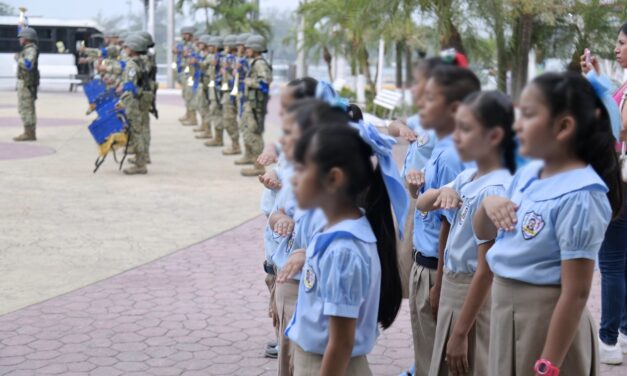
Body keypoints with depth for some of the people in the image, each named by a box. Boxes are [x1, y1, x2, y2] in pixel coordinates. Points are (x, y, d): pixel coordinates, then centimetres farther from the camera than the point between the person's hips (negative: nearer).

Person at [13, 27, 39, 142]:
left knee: (25, 108, -9)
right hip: (25, 82, 10)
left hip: (26, 83, -10)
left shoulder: (31, 49, -16)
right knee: (28, 108, 11)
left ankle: (29, 134, -9)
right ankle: (31, 133, 13)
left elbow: (28, 65, -30)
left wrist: (18, 58, -17)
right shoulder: (28, 49, 16)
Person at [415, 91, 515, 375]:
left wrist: (460, 333, -17)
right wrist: (442, 192, -8)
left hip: (476, 297, -8)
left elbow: (485, 271, -21)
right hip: (453, 287, 8)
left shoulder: (494, 191, -22)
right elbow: (422, 204, 16)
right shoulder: (468, 177, 3)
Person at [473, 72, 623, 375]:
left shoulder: (579, 197, -22)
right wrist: (488, 204, -6)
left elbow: (576, 293, -22)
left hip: (547, 319, -8)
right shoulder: (527, 174, 2)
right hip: (506, 309, 8)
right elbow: (483, 234, 16)